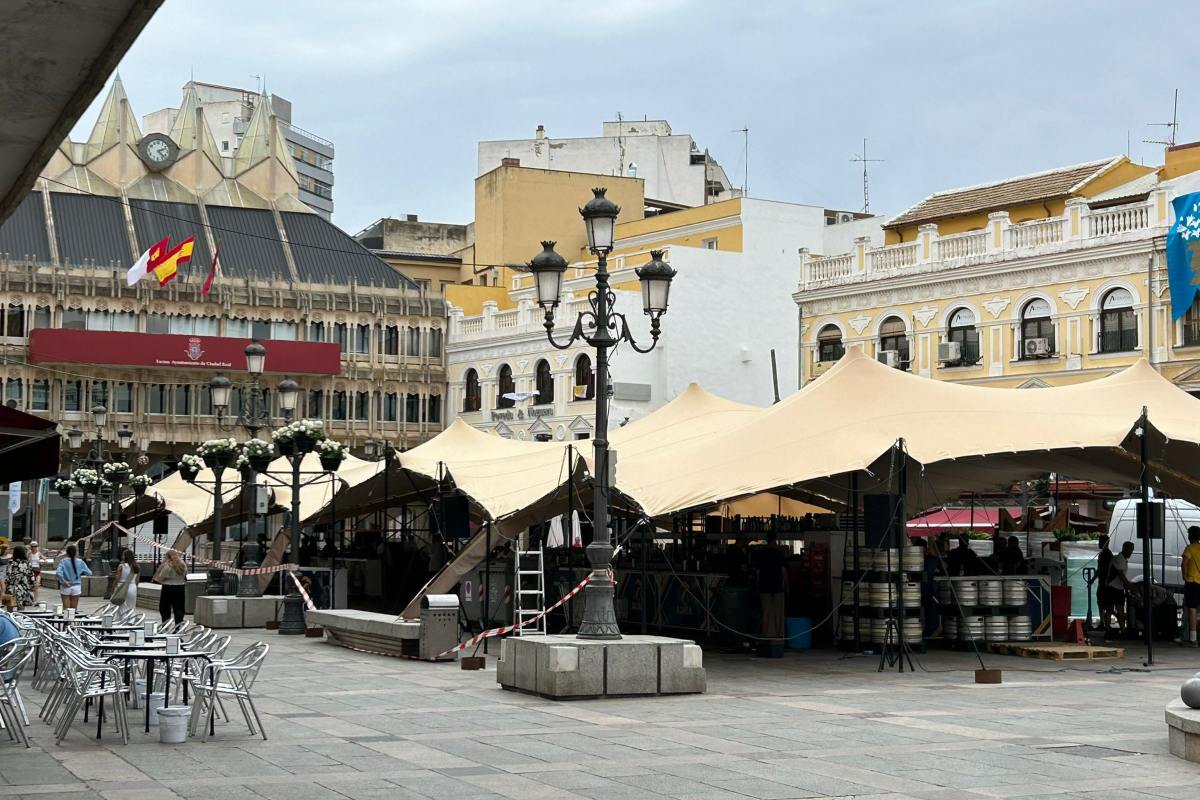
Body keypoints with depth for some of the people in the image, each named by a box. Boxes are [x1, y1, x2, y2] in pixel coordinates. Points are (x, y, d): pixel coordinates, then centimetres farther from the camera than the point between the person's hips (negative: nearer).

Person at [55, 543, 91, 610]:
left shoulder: (63, 561, -9)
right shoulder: (80, 562, -5)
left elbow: (58, 573, -21)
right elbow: (89, 572, -1)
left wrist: (64, 581, -12)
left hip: (65, 587, -1)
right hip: (76, 587, 1)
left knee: (66, 608, 5)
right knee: (74, 608, 11)